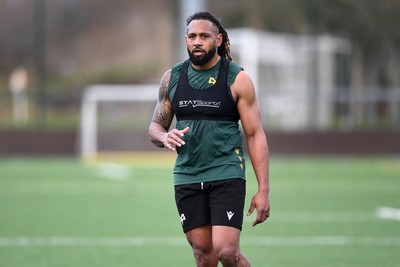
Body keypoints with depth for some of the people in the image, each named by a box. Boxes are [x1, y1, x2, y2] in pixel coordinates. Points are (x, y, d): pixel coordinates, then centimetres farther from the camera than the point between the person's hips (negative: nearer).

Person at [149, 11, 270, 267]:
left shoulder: (237, 79, -3)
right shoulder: (172, 78, 8)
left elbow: (255, 134, -3)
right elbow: (155, 126, 15)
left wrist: (263, 190, -9)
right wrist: (165, 137, -11)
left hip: (227, 175, -4)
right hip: (187, 176, 4)